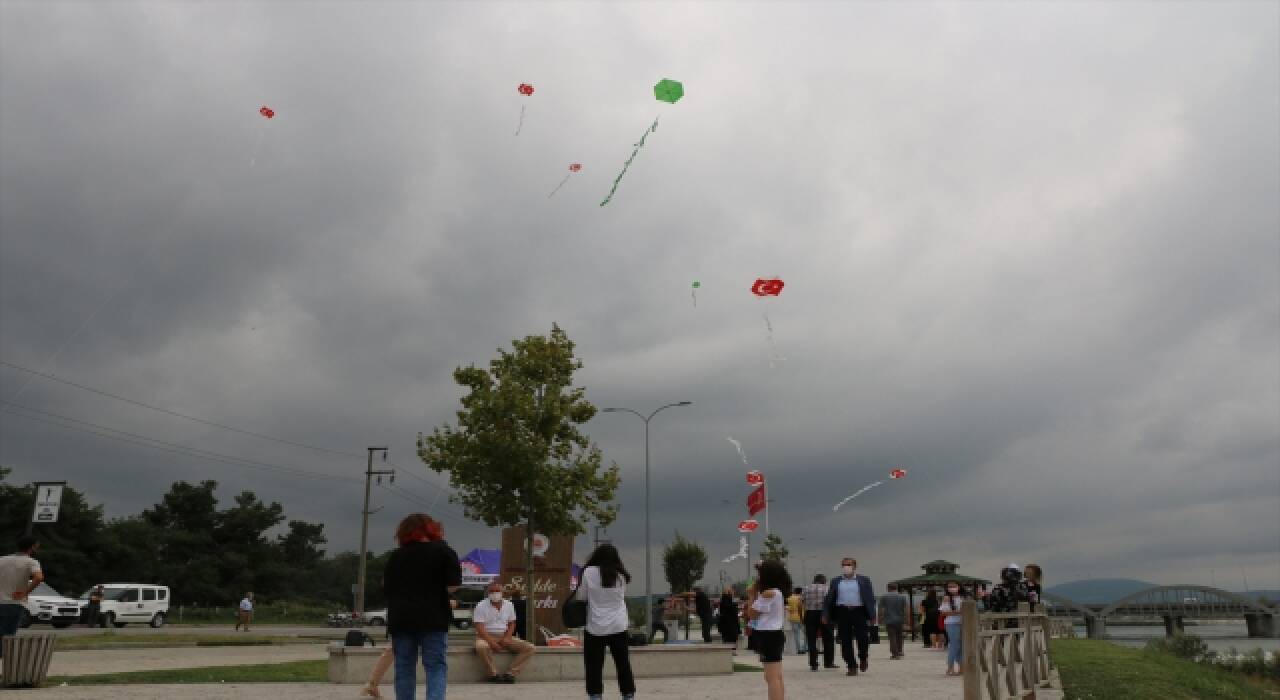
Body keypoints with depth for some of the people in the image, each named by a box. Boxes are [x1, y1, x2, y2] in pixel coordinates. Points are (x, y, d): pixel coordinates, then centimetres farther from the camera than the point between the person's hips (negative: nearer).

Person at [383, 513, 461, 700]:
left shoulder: (396, 555, 12)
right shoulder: (443, 551, 0)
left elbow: (386, 588, 17)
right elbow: (453, 586, -7)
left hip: (400, 619, 3)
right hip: (432, 619, -3)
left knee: (404, 668, 10)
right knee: (436, 667, -1)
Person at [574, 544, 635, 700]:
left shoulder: (589, 572, -6)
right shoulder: (620, 575, 3)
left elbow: (581, 596, 0)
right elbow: (622, 596, 12)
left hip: (596, 627, -3)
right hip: (618, 626, 3)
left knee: (594, 665, 4)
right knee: (623, 664, 11)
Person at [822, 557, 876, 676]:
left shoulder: (864, 580, 7)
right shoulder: (835, 581, 12)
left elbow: (870, 598, 4)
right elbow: (829, 599, 12)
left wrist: (872, 616, -5)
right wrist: (825, 615, 4)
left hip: (859, 612, -2)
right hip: (842, 613, 2)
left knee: (862, 638, -6)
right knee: (845, 641, 0)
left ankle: (863, 658, 25)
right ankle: (852, 667, 10)